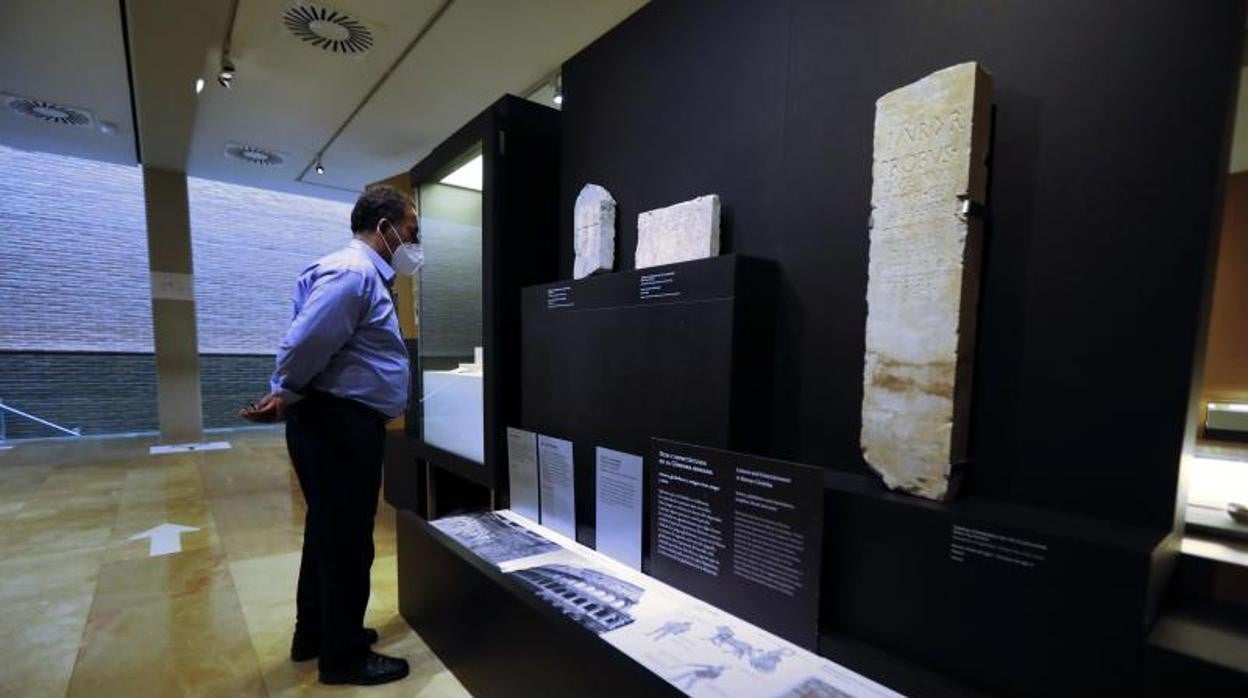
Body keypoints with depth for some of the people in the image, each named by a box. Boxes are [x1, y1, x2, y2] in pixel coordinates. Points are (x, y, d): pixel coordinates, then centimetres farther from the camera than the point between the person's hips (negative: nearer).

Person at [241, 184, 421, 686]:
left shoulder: (366, 274, 17)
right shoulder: (354, 272, -17)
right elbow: (304, 345, -24)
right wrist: (286, 398, -7)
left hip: (342, 423, 11)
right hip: (339, 425, -11)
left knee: (330, 532, 21)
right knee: (346, 540, 3)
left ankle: (316, 635, 40)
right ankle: (344, 658, 21)